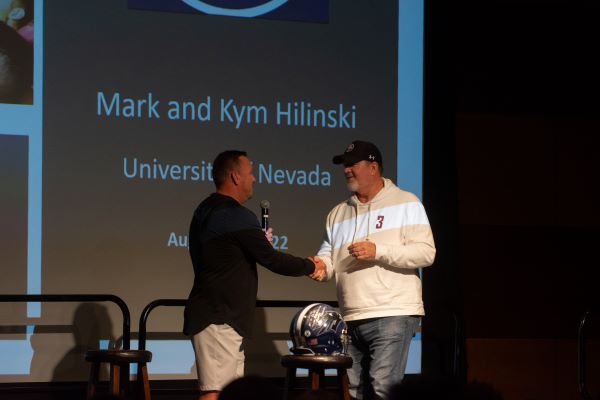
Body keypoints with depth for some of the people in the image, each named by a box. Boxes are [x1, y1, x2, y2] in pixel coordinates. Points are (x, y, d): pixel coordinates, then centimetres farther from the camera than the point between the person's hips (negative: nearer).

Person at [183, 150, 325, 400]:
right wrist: (311, 267, -1)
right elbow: (273, 260, -16)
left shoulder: (206, 211, 14)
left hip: (212, 312, 10)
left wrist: (260, 243, 19)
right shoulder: (237, 216, -17)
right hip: (218, 320, -10)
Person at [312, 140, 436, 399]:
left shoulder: (406, 203, 2)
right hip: (351, 320, 6)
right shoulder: (338, 214, 18)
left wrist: (378, 251, -16)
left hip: (393, 315, -6)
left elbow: (426, 253, -7)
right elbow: (328, 258, 14)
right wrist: (321, 267, -10)